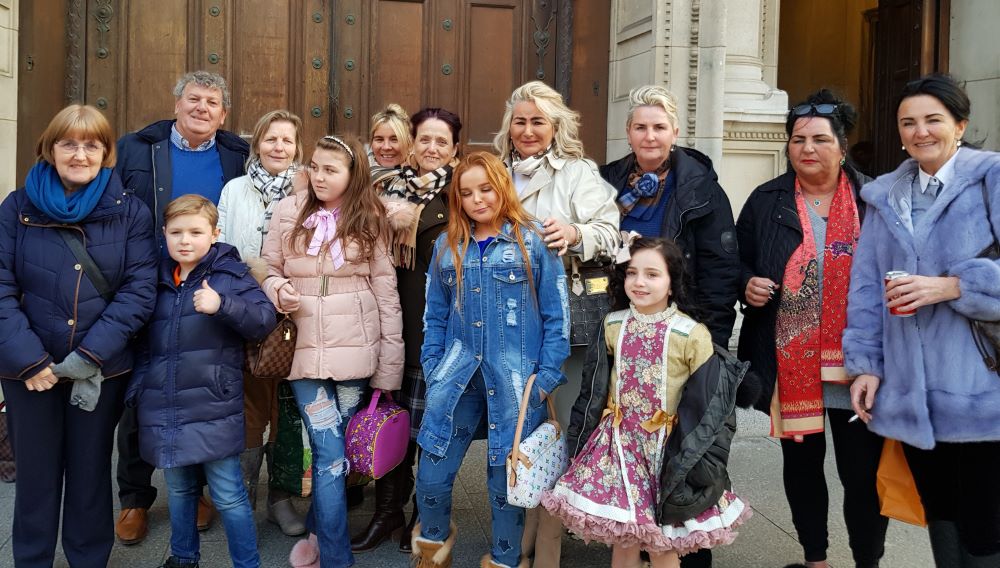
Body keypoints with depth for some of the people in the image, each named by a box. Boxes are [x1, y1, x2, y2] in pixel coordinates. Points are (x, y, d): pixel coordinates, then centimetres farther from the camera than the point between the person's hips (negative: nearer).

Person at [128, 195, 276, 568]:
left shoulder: (230, 273, -4)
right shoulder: (158, 279, 10)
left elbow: (265, 319, -15)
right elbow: (145, 343, 20)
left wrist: (222, 305, -29)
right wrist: (137, 390, 15)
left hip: (213, 409, -5)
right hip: (164, 410, 5)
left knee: (228, 495, 0)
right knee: (179, 490, 20)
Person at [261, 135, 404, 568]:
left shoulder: (369, 220, 1)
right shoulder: (288, 212, 2)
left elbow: (386, 293, 1)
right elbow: (268, 270, 10)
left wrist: (389, 365, -1)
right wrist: (278, 290, -15)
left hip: (354, 352, 0)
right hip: (306, 351, 0)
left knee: (332, 451, 8)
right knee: (330, 454, -5)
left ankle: (316, 533, 33)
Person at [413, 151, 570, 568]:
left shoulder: (534, 240, -2)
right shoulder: (447, 246, 10)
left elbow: (556, 315, -4)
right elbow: (435, 316, 13)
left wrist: (546, 377, -8)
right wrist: (432, 370, 5)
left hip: (515, 380, -3)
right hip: (457, 376, 3)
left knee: (506, 478, 6)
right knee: (431, 475, 6)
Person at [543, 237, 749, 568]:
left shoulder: (691, 334, -12)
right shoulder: (613, 326, 2)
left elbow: (708, 401, -8)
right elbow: (596, 385, 13)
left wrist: (701, 461, -8)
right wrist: (584, 428, 13)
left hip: (667, 445, -3)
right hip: (619, 442, 3)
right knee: (621, 536, 10)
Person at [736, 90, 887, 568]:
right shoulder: (766, 202, 6)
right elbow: (739, 263, 12)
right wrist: (747, 284, -9)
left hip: (853, 366, -2)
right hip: (790, 364, 2)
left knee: (863, 473, 2)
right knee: (801, 463, 16)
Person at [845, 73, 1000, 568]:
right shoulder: (884, 196, 13)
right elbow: (865, 286, 10)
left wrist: (952, 286, -18)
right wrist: (865, 364, 4)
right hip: (910, 393, 4)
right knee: (939, 509, 16)